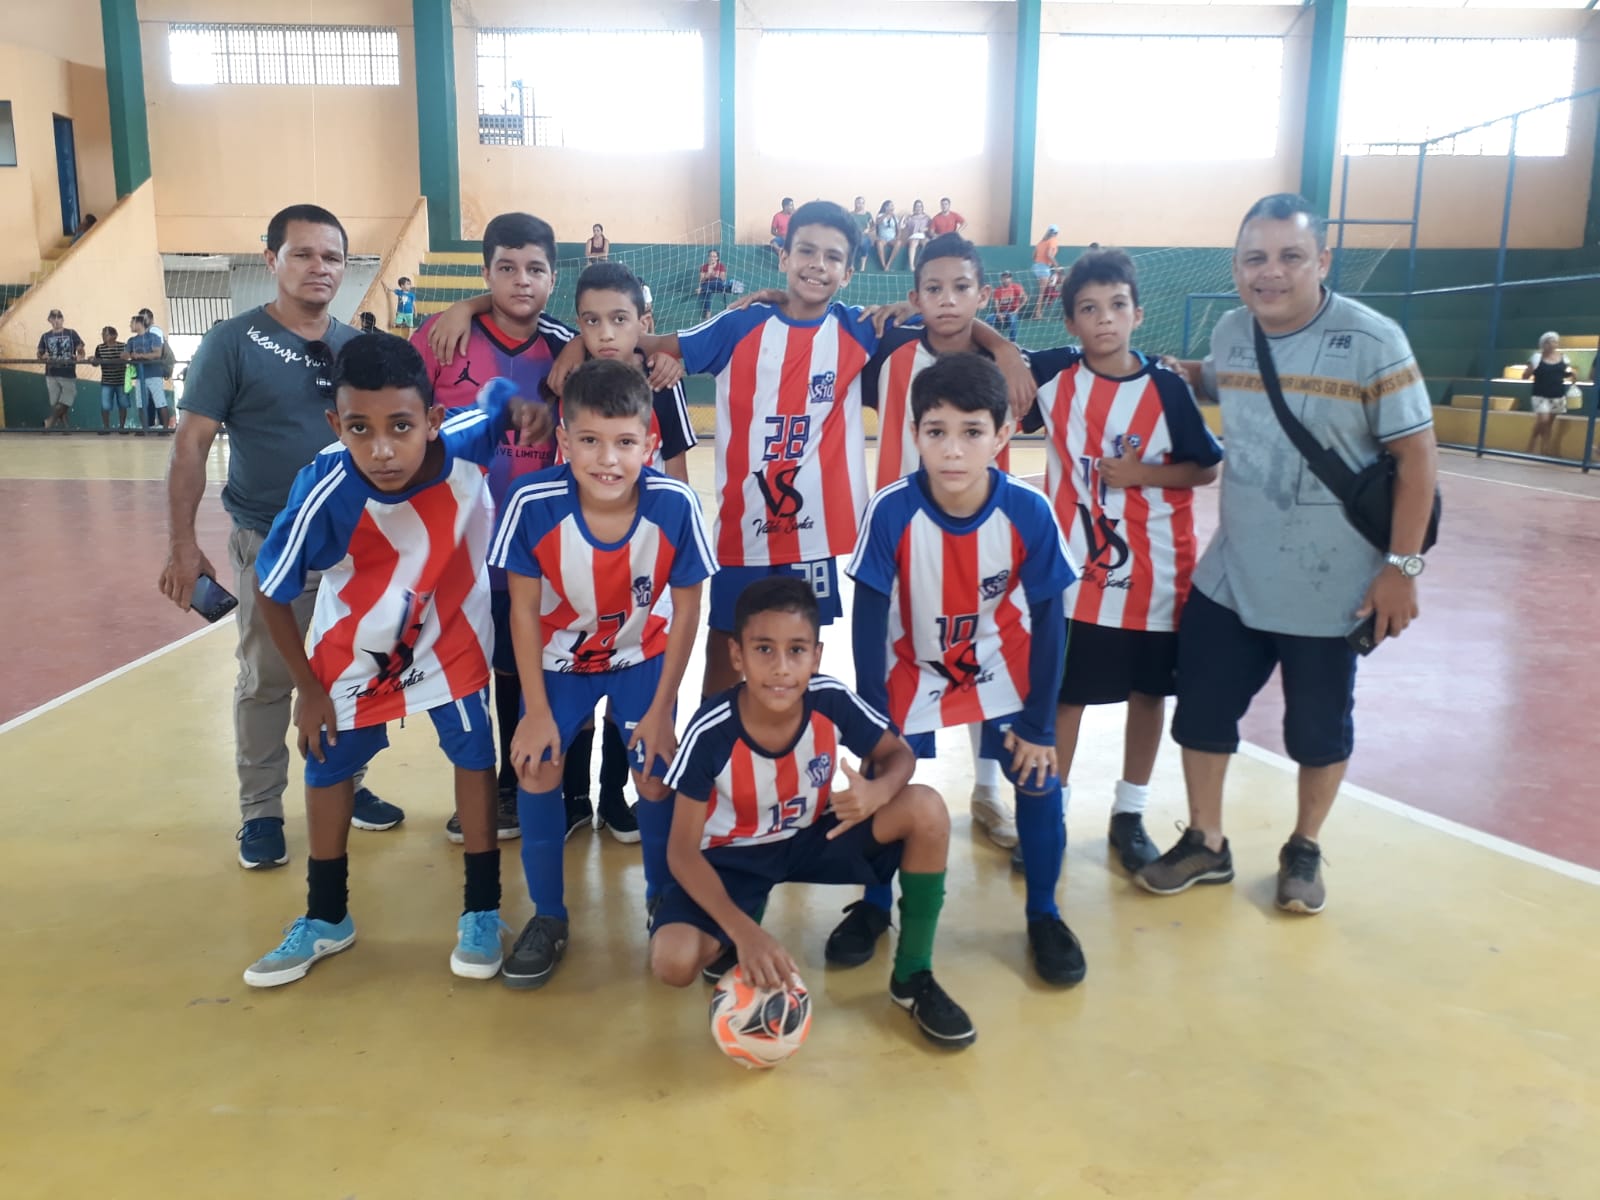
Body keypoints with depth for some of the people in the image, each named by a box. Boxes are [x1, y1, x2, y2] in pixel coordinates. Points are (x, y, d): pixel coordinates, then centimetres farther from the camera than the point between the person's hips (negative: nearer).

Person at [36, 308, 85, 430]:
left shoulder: (71, 333, 2)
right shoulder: (45, 336, 8)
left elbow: (82, 351, 2)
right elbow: (40, 354, 14)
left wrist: (80, 356, -20)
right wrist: (43, 357, -9)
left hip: (69, 375, -2)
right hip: (52, 376, 2)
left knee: (65, 404, -6)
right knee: (56, 406, 0)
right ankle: (63, 429, 6)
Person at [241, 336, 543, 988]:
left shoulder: (466, 441, -32)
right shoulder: (325, 490, -36)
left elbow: (504, 392, -5)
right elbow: (271, 593, -18)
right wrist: (307, 689, -9)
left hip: (449, 632, 0)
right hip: (354, 647, 0)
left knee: (474, 753, 2)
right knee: (328, 766, 13)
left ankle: (482, 911, 22)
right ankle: (326, 918, 36)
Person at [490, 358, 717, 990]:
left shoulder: (675, 505, -30)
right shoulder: (533, 503, -30)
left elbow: (686, 610, -16)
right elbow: (524, 610, -15)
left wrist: (660, 712, -11)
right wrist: (537, 712, -12)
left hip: (643, 656, 0)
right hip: (560, 657, 1)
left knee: (656, 776, -5)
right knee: (537, 769, -7)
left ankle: (665, 903, 23)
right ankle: (548, 918, 15)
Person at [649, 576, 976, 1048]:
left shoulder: (832, 701, -24)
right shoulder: (711, 732, -29)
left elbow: (899, 754, -6)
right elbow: (683, 850, -21)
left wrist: (877, 791, -32)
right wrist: (743, 931, -34)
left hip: (814, 836, 3)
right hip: (733, 855, -2)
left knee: (926, 808, -22)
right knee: (673, 962, -28)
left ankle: (913, 977, -4)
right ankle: (740, 929, 10)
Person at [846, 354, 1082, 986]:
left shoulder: (1029, 513, -25)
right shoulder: (891, 511, -28)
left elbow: (1047, 622, -13)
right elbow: (868, 620, -17)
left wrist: (1038, 724, -8)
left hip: (1003, 671, 1)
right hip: (914, 671, 0)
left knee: (1039, 782, -3)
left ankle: (1043, 916, 22)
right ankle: (874, 907, 25)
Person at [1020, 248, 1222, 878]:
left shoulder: (1167, 387, -8)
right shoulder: (1051, 373, -5)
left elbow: (1207, 468, -2)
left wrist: (1142, 473, -16)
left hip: (1152, 570, 0)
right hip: (1073, 569, 0)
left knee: (1149, 690, 11)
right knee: (1063, 692, 8)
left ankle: (1130, 815, 28)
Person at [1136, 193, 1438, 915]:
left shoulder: (1372, 342, -15)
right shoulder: (1229, 332, 0)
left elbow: (1416, 456, -12)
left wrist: (1402, 566, -14)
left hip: (1331, 586, -4)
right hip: (1229, 575, 4)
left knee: (1318, 726, 12)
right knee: (1201, 710, 10)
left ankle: (1303, 851, 35)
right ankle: (1205, 845, 30)